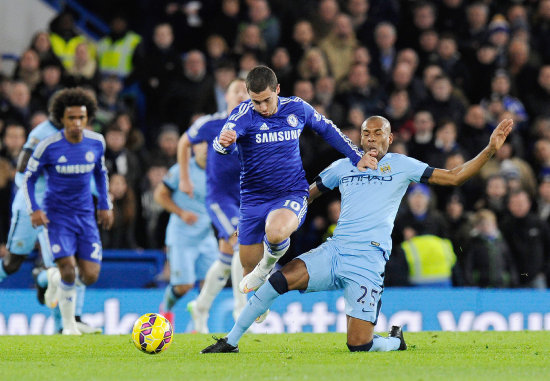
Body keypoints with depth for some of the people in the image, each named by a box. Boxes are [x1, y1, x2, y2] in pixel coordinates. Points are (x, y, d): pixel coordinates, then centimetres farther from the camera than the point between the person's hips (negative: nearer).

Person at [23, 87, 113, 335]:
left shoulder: (96, 142, -2)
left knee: (90, 276, -4)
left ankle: (56, 278, 31)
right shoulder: (48, 146, -13)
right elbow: (29, 178, -2)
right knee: (68, 269, -17)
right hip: (56, 216, -4)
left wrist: (105, 205, 14)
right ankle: (68, 324, 5)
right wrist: (34, 210, -13)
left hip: (85, 216, 4)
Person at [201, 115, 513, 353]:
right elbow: (308, 194, 31)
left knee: (359, 345, -12)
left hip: (368, 261, -3)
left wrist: (491, 150, -4)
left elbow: (454, 177, 5)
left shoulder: (401, 166, 8)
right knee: (282, 279, -22)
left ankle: (395, 341, 24)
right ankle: (231, 341, -13)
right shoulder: (344, 166, 17)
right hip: (333, 251, 3)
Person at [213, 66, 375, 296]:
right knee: (249, 266, 8)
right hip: (253, 198, 1)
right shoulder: (243, 115, -12)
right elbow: (222, 145, -31)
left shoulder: (297, 109, -3)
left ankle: (269, 264, -1)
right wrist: (224, 142, -56)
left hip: (292, 194, -1)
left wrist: (357, 157, 9)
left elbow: (327, 130, 16)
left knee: (275, 232, -35)